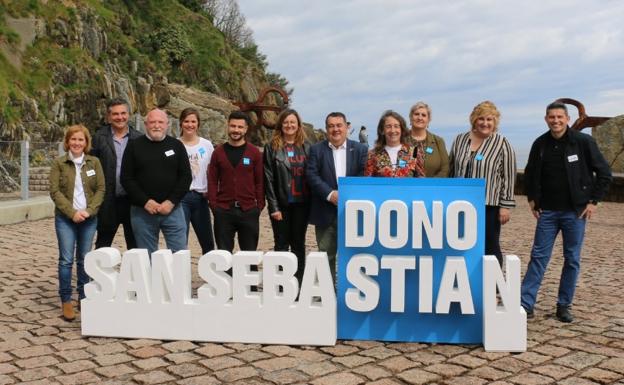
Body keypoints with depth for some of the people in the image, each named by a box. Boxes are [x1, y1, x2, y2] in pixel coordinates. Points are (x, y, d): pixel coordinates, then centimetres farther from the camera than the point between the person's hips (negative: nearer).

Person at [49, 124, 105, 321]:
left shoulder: (94, 162, 5)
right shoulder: (59, 163, 1)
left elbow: (101, 189, 2)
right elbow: (54, 191, -5)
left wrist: (89, 211, -11)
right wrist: (72, 212, -14)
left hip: (89, 218, 2)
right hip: (65, 218, -2)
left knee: (85, 259, 8)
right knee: (66, 259, -4)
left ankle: (84, 297, 19)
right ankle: (66, 301, 6)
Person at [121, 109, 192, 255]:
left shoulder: (177, 145, 7)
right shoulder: (134, 146, 4)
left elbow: (186, 176, 3)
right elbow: (126, 178, -1)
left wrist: (171, 202, -9)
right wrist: (145, 202, -11)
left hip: (172, 209, 1)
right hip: (142, 211, 0)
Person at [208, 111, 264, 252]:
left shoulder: (254, 153, 4)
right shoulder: (219, 152, 7)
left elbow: (260, 181, 4)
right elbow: (212, 181, 7)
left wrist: (259, 205, -3)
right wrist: (213, 205, -1)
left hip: (248, 210, -1)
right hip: (223, 211, 1)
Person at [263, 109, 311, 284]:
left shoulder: (306, 147, 6)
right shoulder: (272, 147, 0)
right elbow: (268, 179, -4)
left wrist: (312, 202, -2)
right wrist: (274, 207, -10)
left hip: (301, 204, 2)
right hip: (282, 204, -2)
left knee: (299, 244, 9)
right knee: (281, 245, 5)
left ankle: (299, 284, 16)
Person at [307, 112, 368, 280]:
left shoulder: (360, 149, 6)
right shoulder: (316, 149, 5)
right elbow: (311, 175, -5)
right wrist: (330, 194, -16)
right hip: (326, 212, 0)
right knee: (326, 255, 8)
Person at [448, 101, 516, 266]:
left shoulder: (502, 144, -3)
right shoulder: (460, 140, 10)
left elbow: (508, 178, -5)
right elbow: (451, 170, 16)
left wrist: (505, 205, -9)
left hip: (489, 205, -4)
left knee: (490, 248, 5)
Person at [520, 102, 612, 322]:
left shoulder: (583, 142, -6)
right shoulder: (540, 144, 2)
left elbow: (604, 173, -1)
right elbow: (530, 174, 18)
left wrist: (594, 201, -5)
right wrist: (532, 199, 10)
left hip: (575, 212, -2)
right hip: (547, 212, 2)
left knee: (572, 260, 5)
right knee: (538, 257, 2)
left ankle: (564, 306, 16)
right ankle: (525, 304, 4)